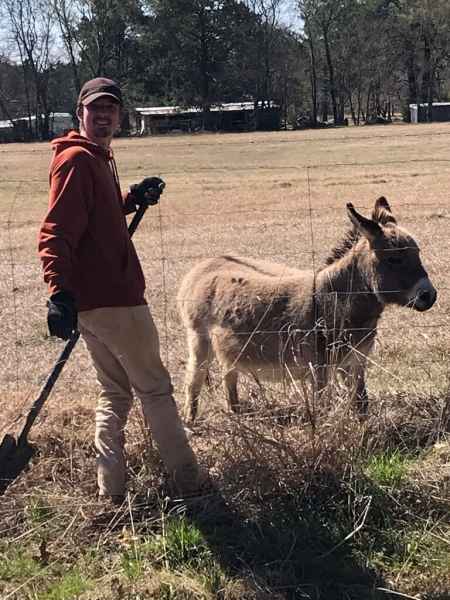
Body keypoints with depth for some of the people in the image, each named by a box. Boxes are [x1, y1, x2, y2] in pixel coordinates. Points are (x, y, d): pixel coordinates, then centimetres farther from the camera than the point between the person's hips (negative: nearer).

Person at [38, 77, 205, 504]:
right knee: (155, 388, 2)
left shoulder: (98, 158, 15)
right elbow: (56, 233, -24)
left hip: (93, 300, 10)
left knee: (115, 390, 16)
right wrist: (60, 292, -33)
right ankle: (188, 481, 14)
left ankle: (112, 488, 20)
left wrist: (132, 199, 13)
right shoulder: (76, 159, -15)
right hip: (114, 300, -10)